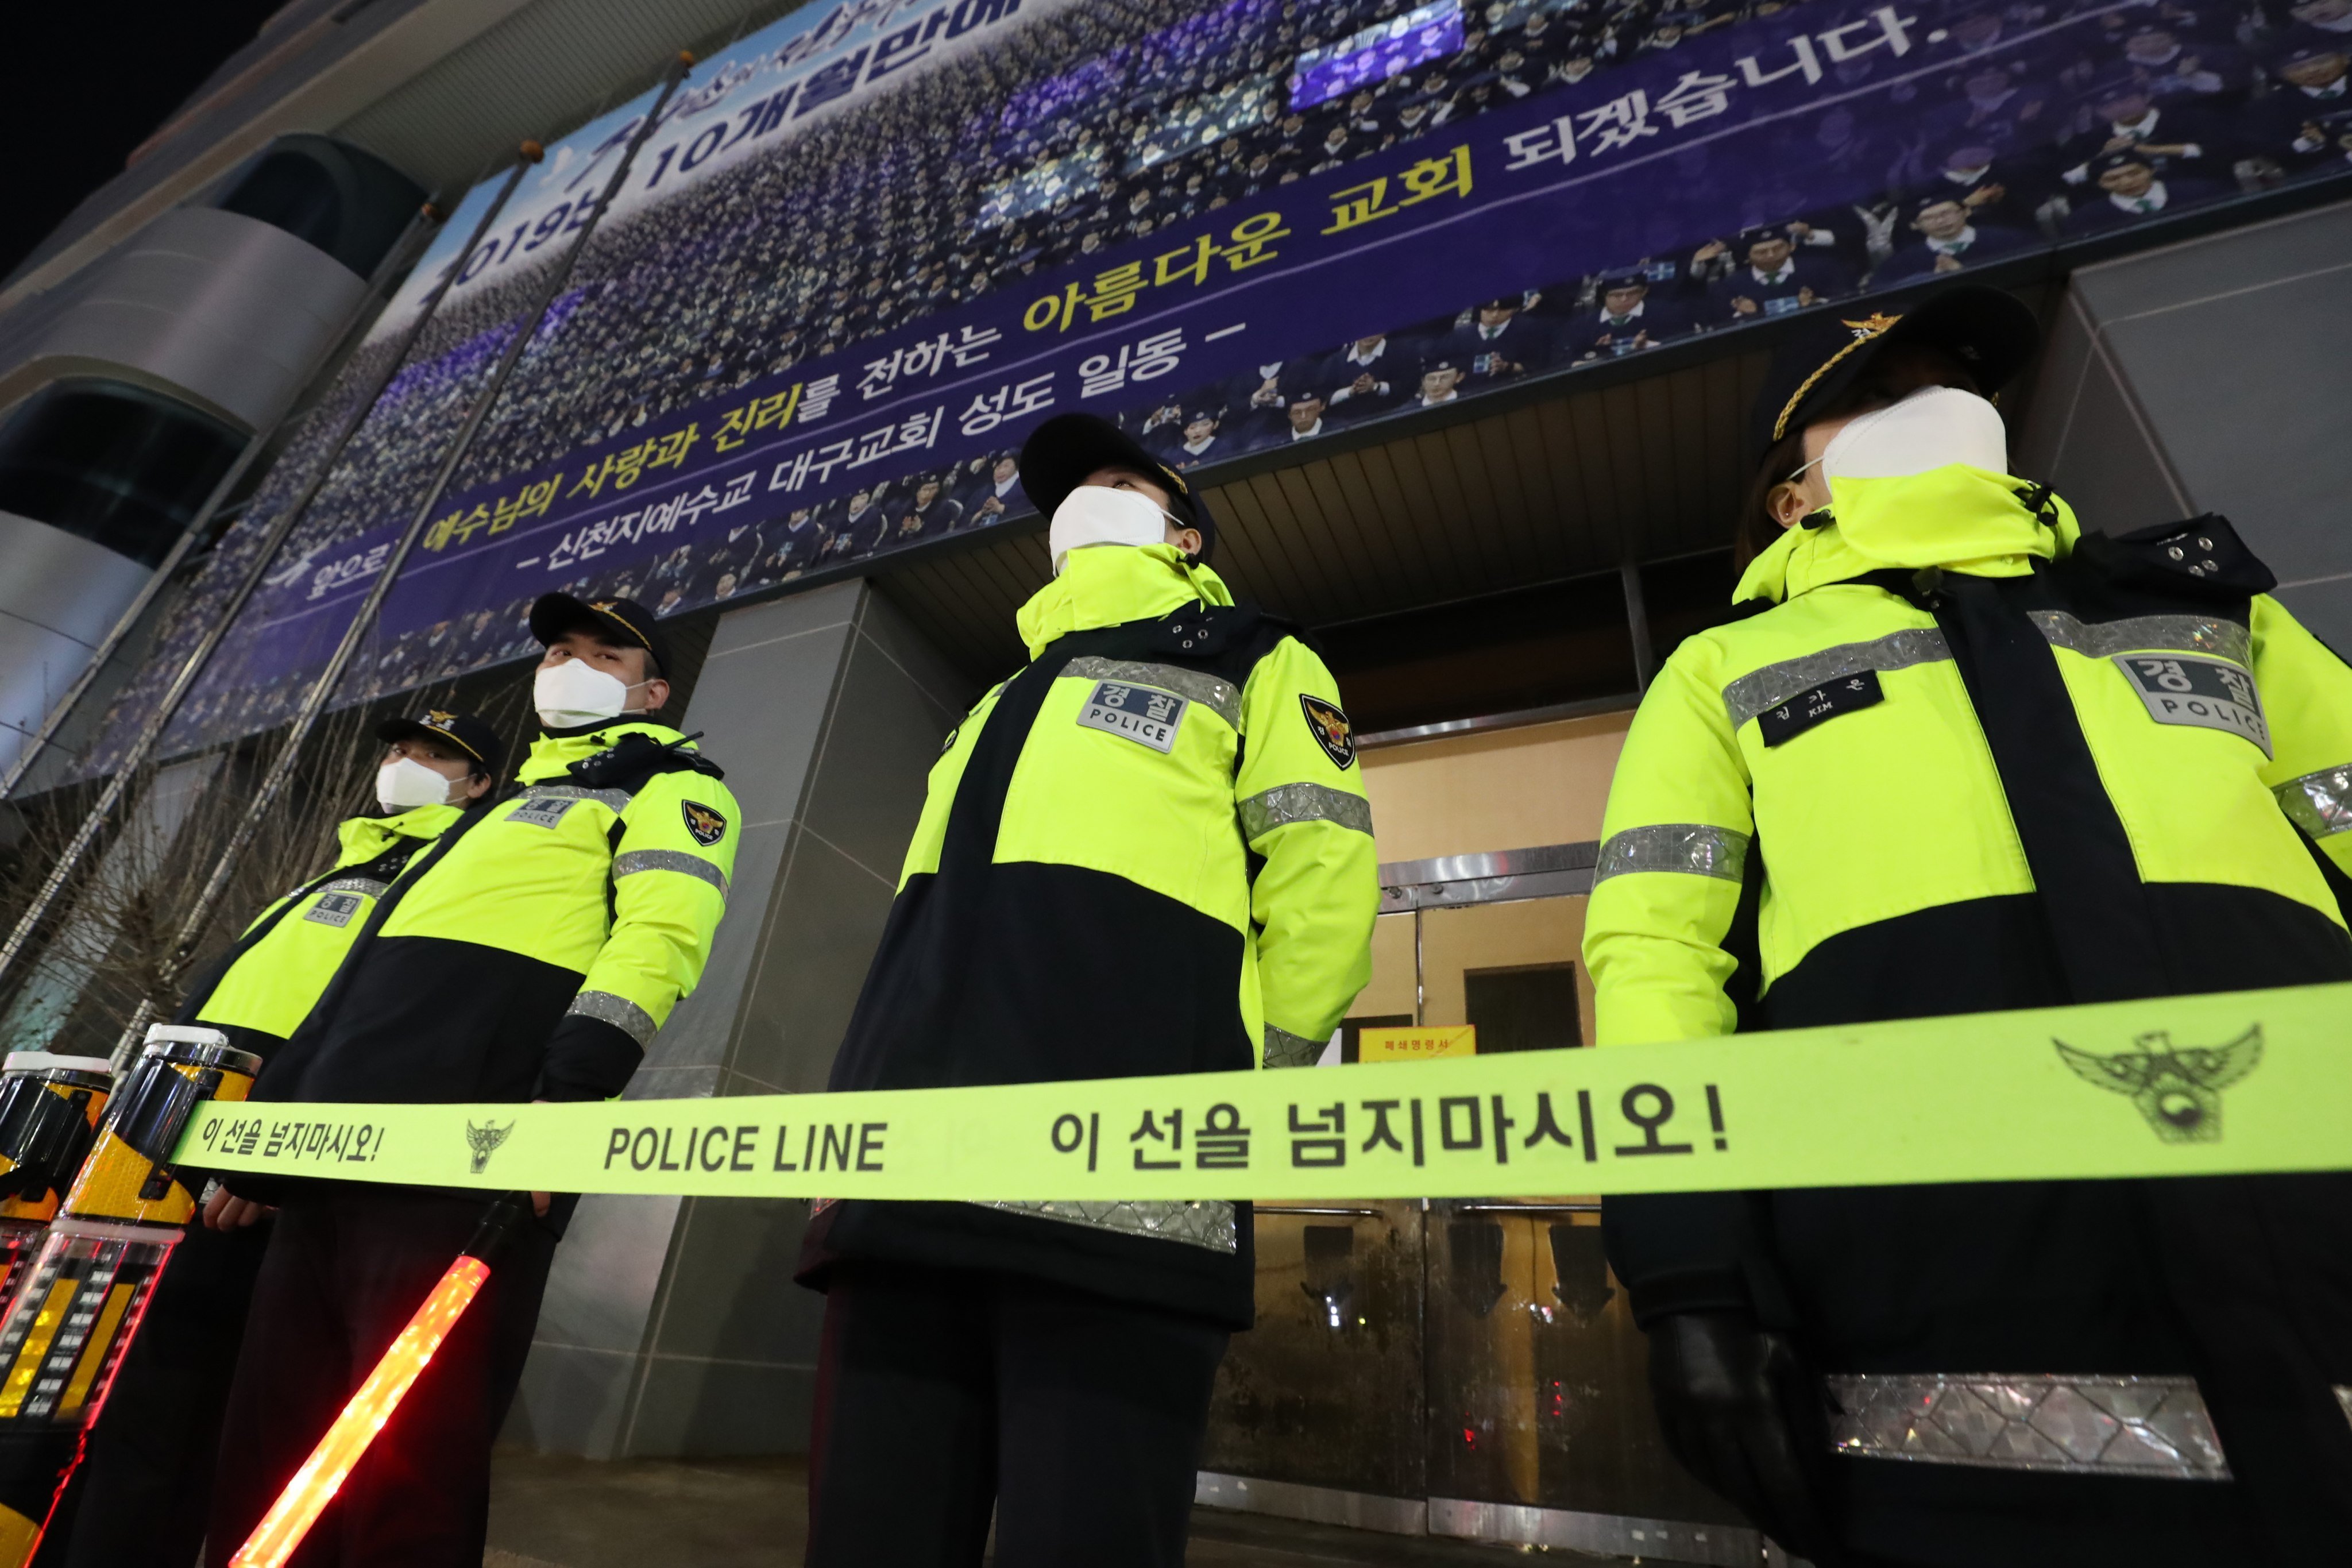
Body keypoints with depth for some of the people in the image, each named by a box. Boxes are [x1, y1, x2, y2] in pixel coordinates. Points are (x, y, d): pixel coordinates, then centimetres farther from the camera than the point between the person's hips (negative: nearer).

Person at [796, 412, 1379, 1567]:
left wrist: (1239, 1090, -2)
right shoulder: (999, 703, 34)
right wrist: (874, 1107, 17)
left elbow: (1323, 877, 4)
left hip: (1118, 1182, -6)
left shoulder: (1250, 662, 17)